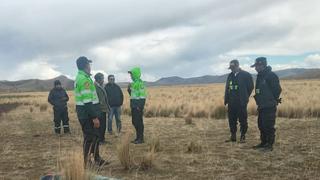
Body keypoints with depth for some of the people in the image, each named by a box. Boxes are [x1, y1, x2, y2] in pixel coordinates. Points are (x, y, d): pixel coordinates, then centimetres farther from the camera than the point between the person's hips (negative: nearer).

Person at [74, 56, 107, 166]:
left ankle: (97, 159, 26)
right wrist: (94, 117, -23)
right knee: (90, 137, -3)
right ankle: (86, 163, 4)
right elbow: (88, 101, -24)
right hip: (88, 114, -10)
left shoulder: (80, 78, 16)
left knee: (95, 135, 17)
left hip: (84, 113, 10)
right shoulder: (84, 79, -18)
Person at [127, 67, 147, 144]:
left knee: (139, 122, -5)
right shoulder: (134, 83, 16)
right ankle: (138, 137, 21)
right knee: (134, 122, 13)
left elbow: (142, 96, -19)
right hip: (134, 106, 10)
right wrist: (129, 89, 6)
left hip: (138, 106, -10)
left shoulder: (140, 83, -14)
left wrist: (139, 106, -24)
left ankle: (141, 138, 3)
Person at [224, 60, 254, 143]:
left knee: (243, 120, 0)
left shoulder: (246, 75, -4)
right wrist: (226, 99, 7)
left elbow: (250, 87, -1)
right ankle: (233, 136, 19)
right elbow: (227, 88, 15)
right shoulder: (230, 76, 13)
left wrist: (244, 97, 1)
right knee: (232, 120, 9)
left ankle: (243, 137, 8)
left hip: (241, 102, -6)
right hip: (231, 102, 6)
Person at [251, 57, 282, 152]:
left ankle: (270, 145, 1)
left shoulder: (271, 75, -15)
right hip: (261, 106, 10)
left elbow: (277, 89, -16)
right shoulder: (260, 76, 14)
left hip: (269, 106, -10)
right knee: (261, 125, 15)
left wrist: (273, 100, -8)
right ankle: (263, 143, 25)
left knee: (269, 126, -6)